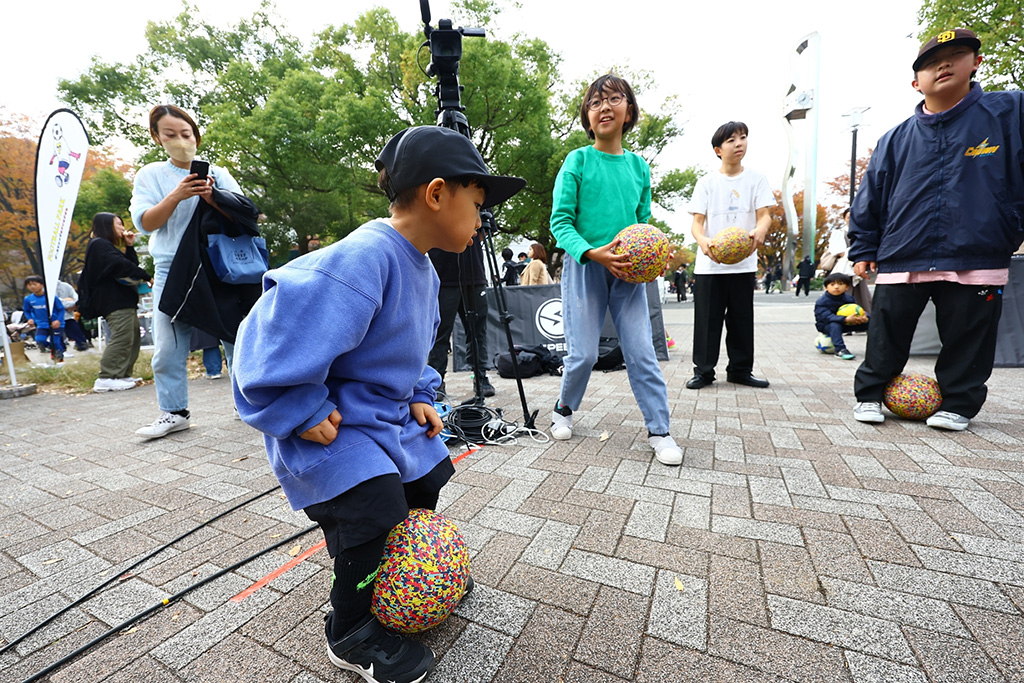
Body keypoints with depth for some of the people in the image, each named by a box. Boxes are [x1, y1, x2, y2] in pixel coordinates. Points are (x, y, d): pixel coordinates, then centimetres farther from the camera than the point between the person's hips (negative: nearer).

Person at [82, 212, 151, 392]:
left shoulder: (108, 246, 27)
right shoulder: (99, 244, -4)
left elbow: (131, 264, 17)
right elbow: (121, 265, -19)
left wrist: (129, 246, 10)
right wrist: (146, 276, -17)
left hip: (123, 299, 11)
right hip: (114, 301, -11)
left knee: (134, 337, 8)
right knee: (122, 337, -17)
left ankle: (123, 375, 11)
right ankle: (107, 378, -16)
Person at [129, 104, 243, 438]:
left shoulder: (217, 173, 10)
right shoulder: (151, 175, 10)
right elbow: (145, 222, -1)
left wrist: (215, 200, -17)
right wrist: (176, 196, -16)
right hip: (172, 271, 1)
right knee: (169, 348, -1)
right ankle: (174, 411, 11)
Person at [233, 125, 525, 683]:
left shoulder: (422, 269, 4)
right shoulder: (359, 261, -29)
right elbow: (274, 345, -29)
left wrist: (418, 398, 4)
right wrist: (305, 417, -21)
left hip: (387, 416, 10)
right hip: (328, 424, -9)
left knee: (427, 480, 16)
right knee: (374, 504, -21)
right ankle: (350, 634, 11)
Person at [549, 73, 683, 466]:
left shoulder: (638, 166, 12)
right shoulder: (578, 161, 0)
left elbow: (643, 223, 18)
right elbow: (560, 221, -6)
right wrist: (592, 253, -22)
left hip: (627, 271, 3)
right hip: (584, 266, -3)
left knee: (641, 351, -1)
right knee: (584, 352, -1)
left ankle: (659, 431, 10)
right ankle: (564, 410, 26)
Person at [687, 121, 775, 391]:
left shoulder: (756, 179, 10)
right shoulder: (707, 182, 7)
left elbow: (764, 215, 1)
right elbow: (697, 221, -1)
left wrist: (759, 231, -24)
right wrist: (702, 241, -24)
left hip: (744, 262, 2)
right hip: (709, 264, -1)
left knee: (742, 318, 7)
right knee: (707, 318, -1)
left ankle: (740, 370, 19)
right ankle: (703, 370, 9)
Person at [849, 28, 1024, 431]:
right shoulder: (895, 140, 8)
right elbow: (869, 201, 10)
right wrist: (863, 249, 6)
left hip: (976, 264, 0)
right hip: (899, 262, 1)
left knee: (967, 342, 8)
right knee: (885, 340, 5)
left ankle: (957, 405, 23)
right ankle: (870, 394, 19)